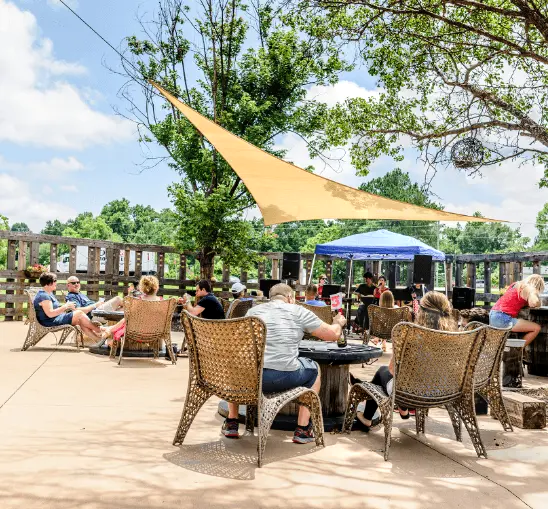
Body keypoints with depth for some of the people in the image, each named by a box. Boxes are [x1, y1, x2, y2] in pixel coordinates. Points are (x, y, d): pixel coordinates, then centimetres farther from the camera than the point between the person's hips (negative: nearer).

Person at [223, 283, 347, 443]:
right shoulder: (299, 312, 7)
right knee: (314, 369, 27)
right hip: (284, 378, -3)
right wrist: (338, 323, 35)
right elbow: (334, 334, 11)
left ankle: (231, 423, 35)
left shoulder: (252, 311, 16)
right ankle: (302, 429, 24)